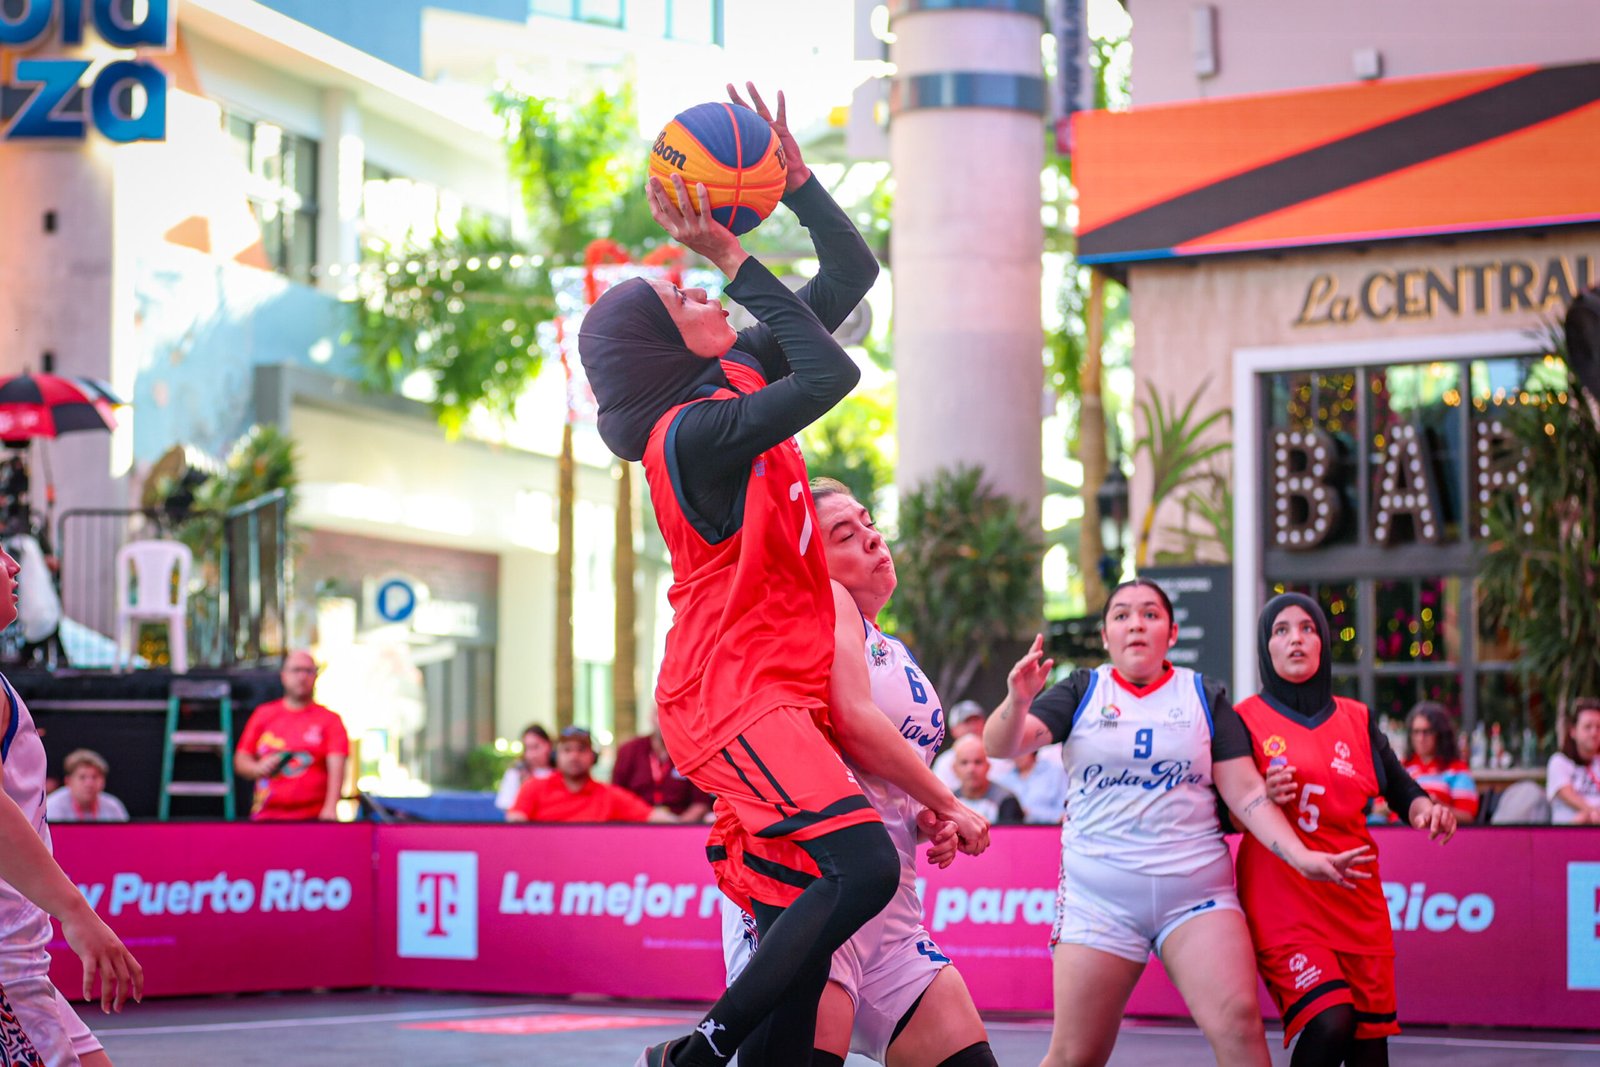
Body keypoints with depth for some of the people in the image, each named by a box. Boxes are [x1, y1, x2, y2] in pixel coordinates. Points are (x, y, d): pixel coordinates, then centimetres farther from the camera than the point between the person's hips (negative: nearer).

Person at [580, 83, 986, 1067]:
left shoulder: (741, 376, 12)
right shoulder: (692, 431, -14)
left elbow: (852, 273, 16)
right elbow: (832, 376, -24)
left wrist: (793, 173, 4)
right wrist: (735, 258, -20)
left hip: (780, 694, 9)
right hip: (734, 695, -9)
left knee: (798, 928, 3)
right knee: (862, 866, -24)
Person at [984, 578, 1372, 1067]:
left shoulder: (1204, 696, 10)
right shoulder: (1081, 691, 8)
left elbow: (1245, 792, 6)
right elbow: (1001, 744, -4)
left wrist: (1301, 857, -7)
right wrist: (1018, 700, -26)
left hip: (1196, 891, 1)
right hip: (1099, 896, -1)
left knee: (1240, 1024, -17)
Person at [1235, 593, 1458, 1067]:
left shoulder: (1358, 719, 12)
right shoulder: (1246, 720, 1)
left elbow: (1398, 787, 9)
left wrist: (1425, 809, -13)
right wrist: (1260, 797, -19)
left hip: (1357, 904, 4)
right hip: (1283, 903, -4)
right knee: (1331, 1023, -24)